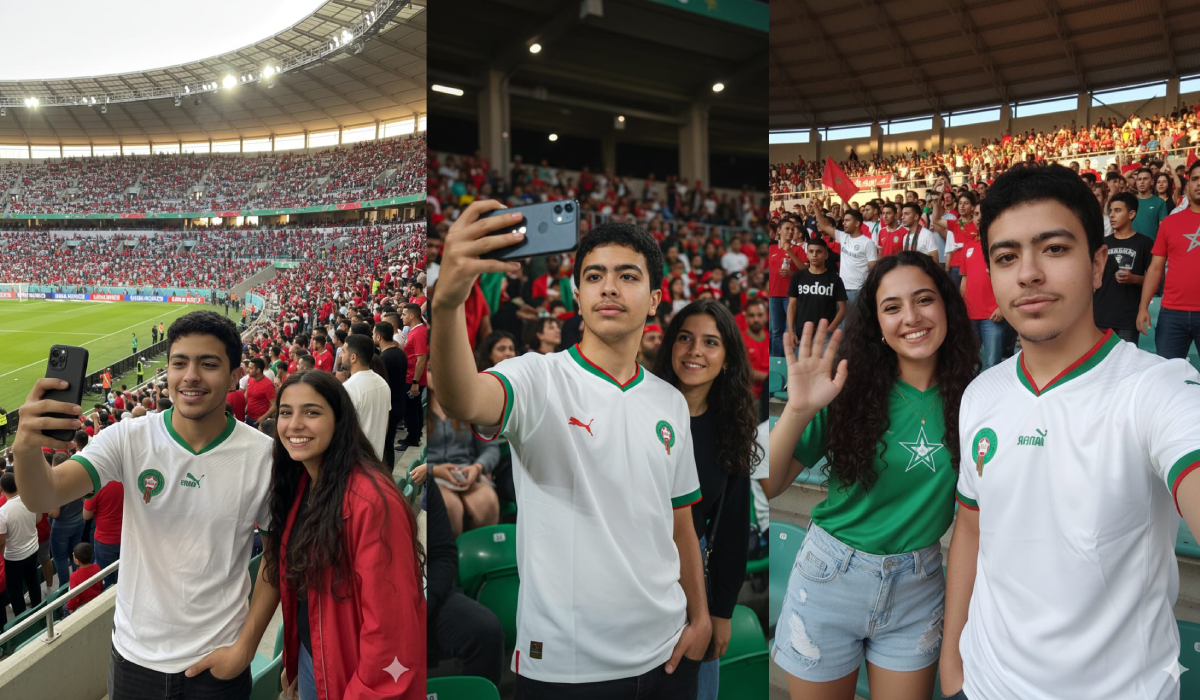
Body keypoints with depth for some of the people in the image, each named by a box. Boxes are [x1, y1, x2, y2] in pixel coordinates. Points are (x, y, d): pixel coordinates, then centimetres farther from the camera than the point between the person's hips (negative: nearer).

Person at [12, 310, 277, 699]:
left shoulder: (264, 456, -14)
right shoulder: (129, 440, -9)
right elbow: (45, 497, -20)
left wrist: (245, 646, -7)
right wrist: (27, 449, -40)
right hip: (135, 653, 2)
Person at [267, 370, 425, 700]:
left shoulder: (372, 500, -26)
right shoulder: (297, 485, 0)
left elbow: (388, 622, -24)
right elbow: (294, 584, 10)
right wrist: (292, 662, 13)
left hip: (356, 671, -7)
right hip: (309, 658, 7)